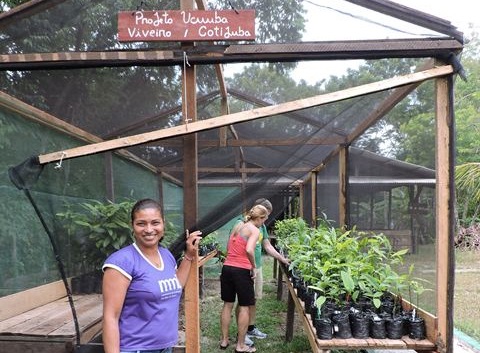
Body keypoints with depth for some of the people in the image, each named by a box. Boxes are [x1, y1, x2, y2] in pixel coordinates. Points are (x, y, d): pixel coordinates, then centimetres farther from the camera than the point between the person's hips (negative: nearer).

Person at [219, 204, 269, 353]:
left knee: (227, 304, 16)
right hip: (242, 270, -7)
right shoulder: (255, 230, -9)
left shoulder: (237, 226, 13)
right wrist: (254, 267, -13)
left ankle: (224, 340, 26)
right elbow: (249, 250, -25)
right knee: (244, 307, 6)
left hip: (227, 267, 7)